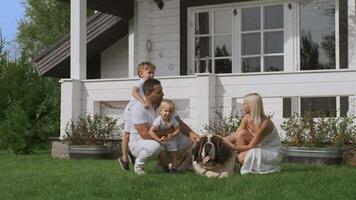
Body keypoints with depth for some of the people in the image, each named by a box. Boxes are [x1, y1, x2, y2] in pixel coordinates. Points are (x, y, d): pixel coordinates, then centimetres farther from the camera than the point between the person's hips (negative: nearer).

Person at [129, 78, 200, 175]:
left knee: (187, 140, -9)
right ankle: (139, 163, -8)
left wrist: (191, 133, -21)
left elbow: (179, 124, -1)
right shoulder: (138, 108, -22)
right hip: (138, 142, -6)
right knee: (155, 146, -41)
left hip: (160, 140, 7)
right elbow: (145, 134, -30)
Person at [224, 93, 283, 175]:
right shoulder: (247, 118, -7)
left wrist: (233, 147, -28)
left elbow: (251, 146, -25)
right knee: (241, 133, -15)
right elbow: (236, 135, -6)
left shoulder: (264, 123, -28)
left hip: (273, 153, -7)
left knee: (242, 157, -29)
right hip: (261, 148, 7)